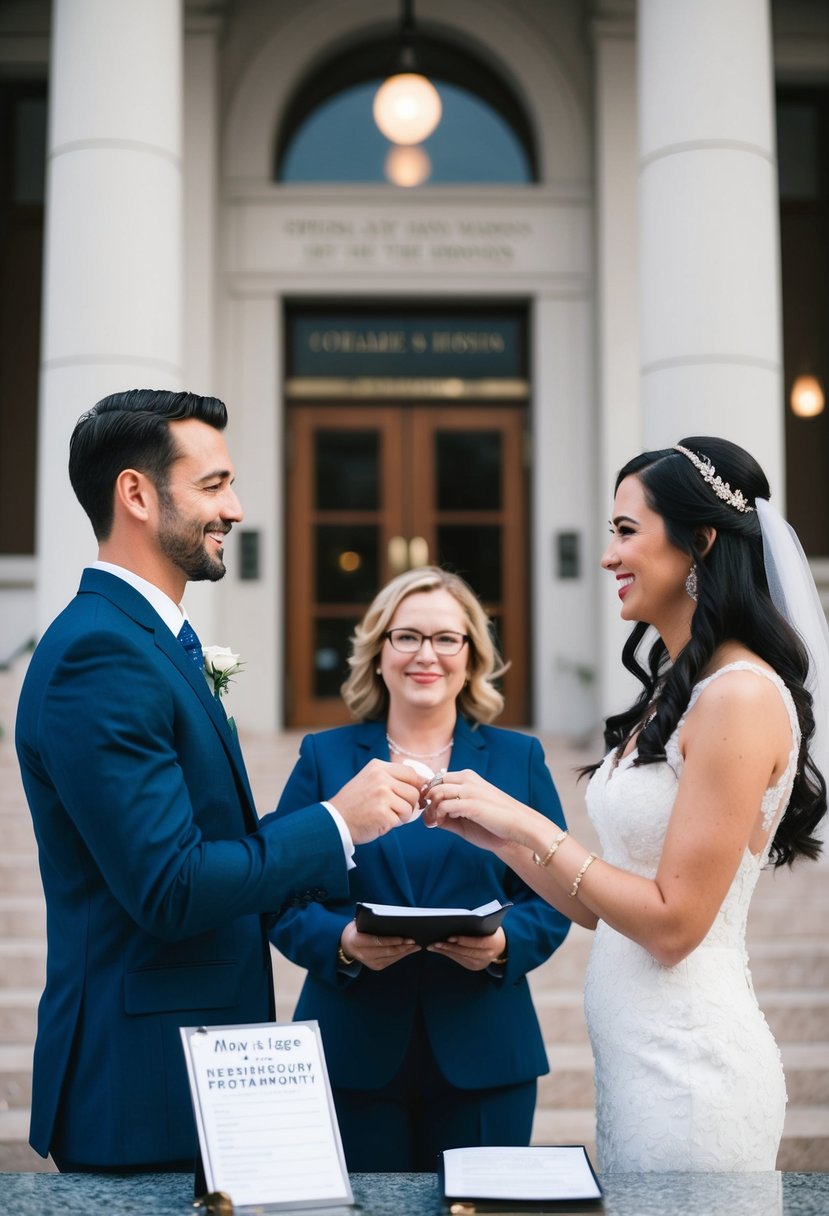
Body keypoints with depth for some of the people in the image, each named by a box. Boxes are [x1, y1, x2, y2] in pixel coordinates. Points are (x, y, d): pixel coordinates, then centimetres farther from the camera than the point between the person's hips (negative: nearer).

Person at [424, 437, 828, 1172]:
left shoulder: (741, 696, -18)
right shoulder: (674, 691, 9)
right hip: (635, 1054, 9)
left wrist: (529, 824, -17)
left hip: (688, 1068, -9)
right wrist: (497, 835, 3)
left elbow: (673, 921, -20)